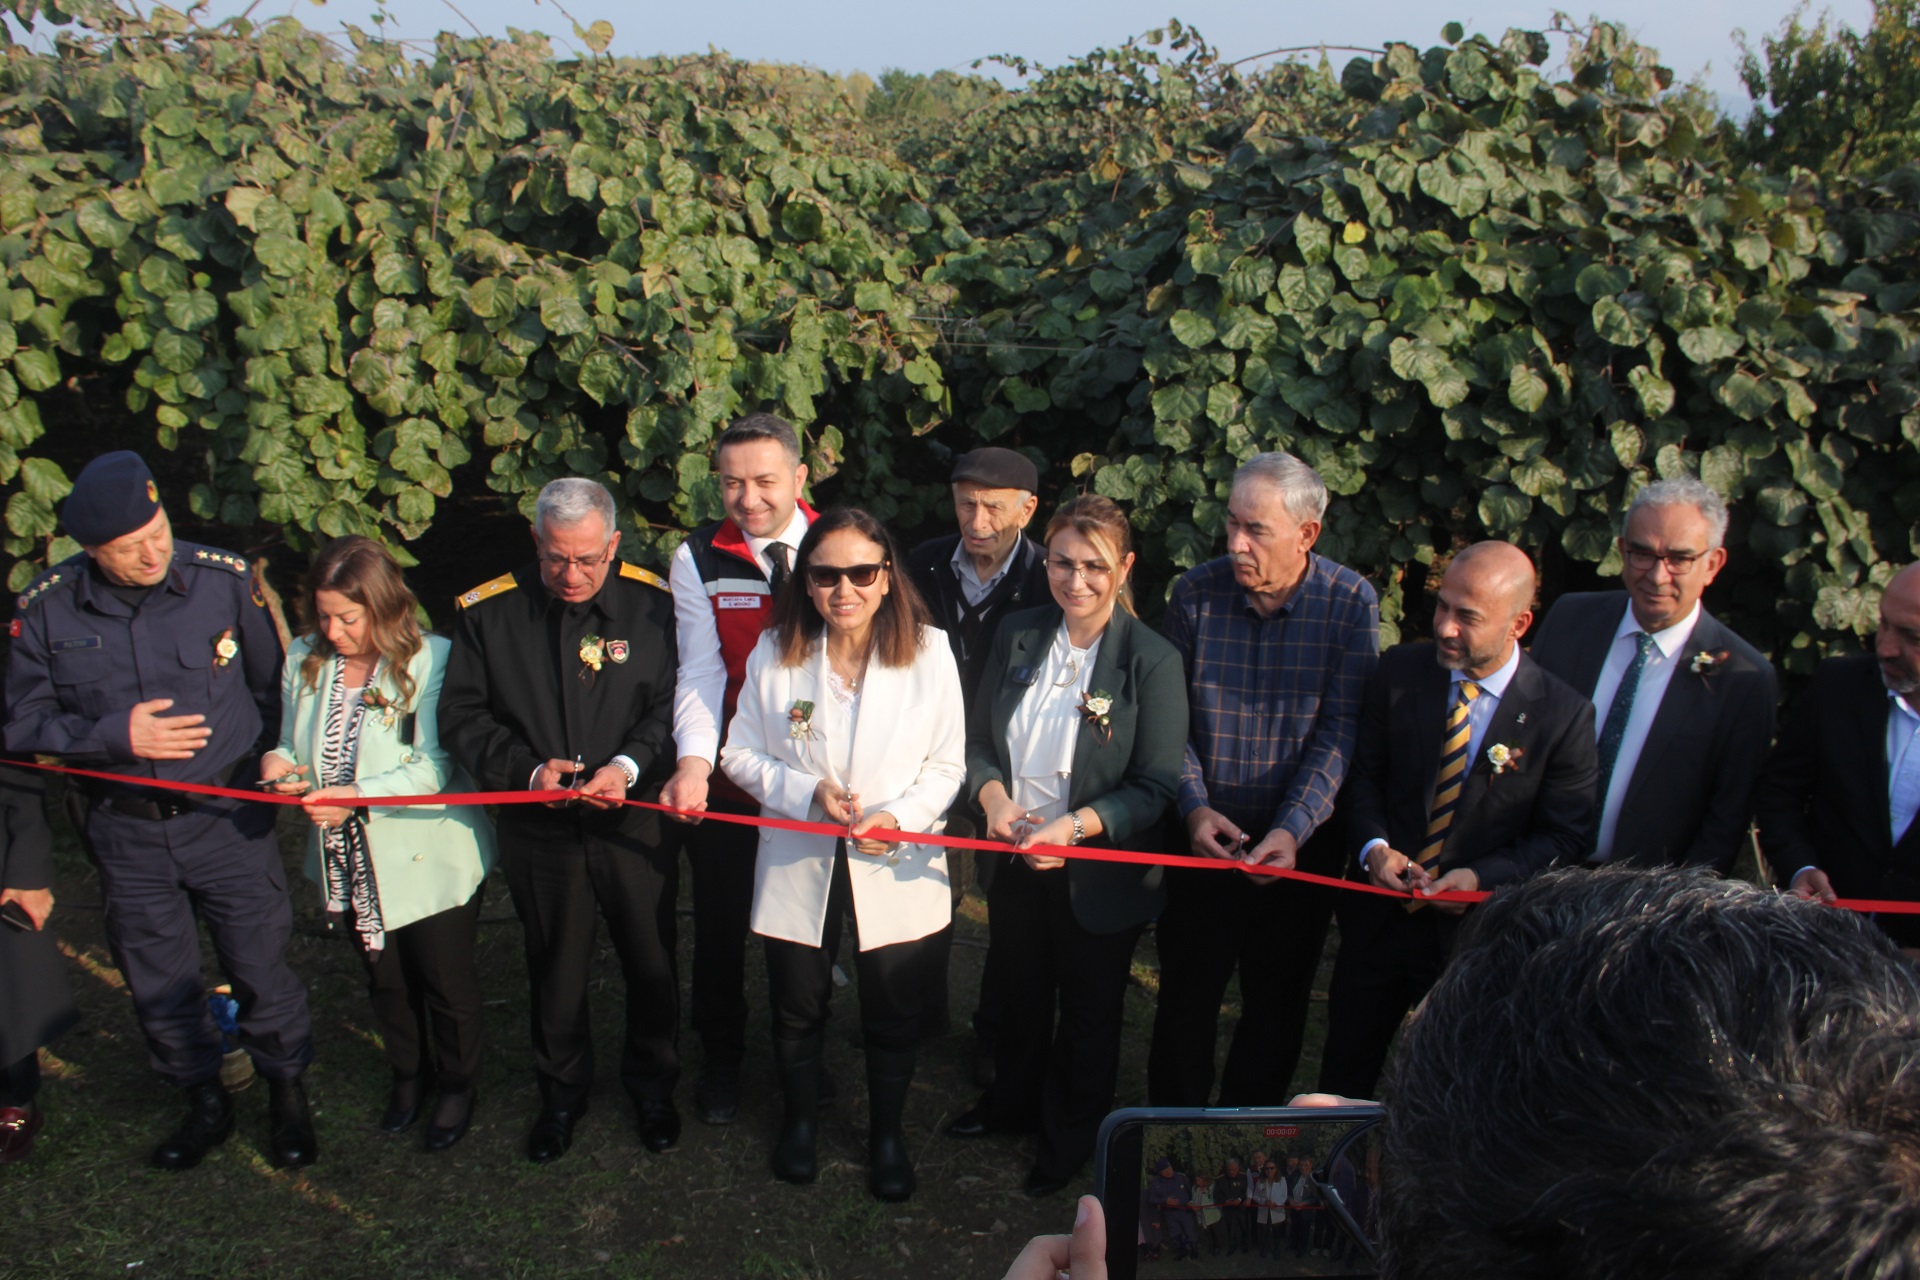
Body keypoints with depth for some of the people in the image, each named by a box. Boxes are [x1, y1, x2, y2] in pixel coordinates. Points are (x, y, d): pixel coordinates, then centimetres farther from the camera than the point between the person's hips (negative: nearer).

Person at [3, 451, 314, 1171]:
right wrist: (117, 735, -16)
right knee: (158, 986, 16)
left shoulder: (227, 581, -11)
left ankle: (287, 1098, 32)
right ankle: (203, 1105, 39)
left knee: (261, 971, 8)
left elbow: (274, 684, 3)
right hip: (127, 833, 2)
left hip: (229, 818, -2)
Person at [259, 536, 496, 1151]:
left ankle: (456, 1085, 37)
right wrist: (278, 762, -14)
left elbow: (434, 767, -23)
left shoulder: (431, 660, -19)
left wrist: (358, 795, -33)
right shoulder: (304, 660, -1)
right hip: (351, 863, 5)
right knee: (385, 980, 23)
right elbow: (294, 743, 9)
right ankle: (408, 1074, 47)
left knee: (446, 981, 12)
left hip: (429, 860, -5)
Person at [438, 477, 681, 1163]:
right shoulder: (488, 611, -4)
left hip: (634, 821, 0)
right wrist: (526, 769, -16)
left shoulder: (651, 603, -7)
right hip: (539, 831, 1)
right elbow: (462, 717, -1)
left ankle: (652, 1084, 37)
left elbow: (673, 702, -5)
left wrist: (630, 765, -22)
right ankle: (562, 1092, 39)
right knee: (555, 970, 16)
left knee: (651, 964, 13)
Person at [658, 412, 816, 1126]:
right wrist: (692, 764, -28)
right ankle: (720, 1061, 35)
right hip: (726, 779, 0)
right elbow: (701, 672, -12)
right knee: (721, 925, 12)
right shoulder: (698, 559, -6)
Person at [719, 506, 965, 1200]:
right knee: (798, 1008, 18)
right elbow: (740, 754, -1)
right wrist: (807, 791, -18)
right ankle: (800, 1118, 45)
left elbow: (946, 765, -4)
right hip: (797, 865, 1)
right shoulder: (774, 653, -6)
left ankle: (887, 1132, 39)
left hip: (897, 869, -1)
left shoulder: (929, 651, -9)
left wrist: (900, 816, -21)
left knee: (892, 1015, 14)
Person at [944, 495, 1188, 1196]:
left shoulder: (1152, 660, -17)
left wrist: (1075, 825, -29)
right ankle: (1012, 1101, 51)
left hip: (1098, 874, -4)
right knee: (1023, 995, 25)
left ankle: (1071, 1139, 41)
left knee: (1089, 1013, 17)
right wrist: (993, 796, -16)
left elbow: (1155, 787, -16)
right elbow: (979, 739, 5)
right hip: (1016, 860, 4)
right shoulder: (1017, 636, -3)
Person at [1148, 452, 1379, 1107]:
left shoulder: (1351, 603, -10)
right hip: (1205, 833, 1)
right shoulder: (1197, 591, -6)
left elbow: (1341, 733, -12)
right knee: (1186, 994, 10)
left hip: (1301, 843, 0)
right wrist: (1194, 807, -15)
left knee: (1278, 1001, 14)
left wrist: (1292, 831, -23)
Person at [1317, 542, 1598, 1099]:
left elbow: (1565, 836, -7)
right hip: (1379, 917, 3)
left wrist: (1482, 878, -20)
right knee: (1344, 1072, 18)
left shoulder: (1563, 713, -14)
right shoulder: (1400, 671, -5)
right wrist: (1375, 846, -14)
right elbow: (1364, 773, 4)